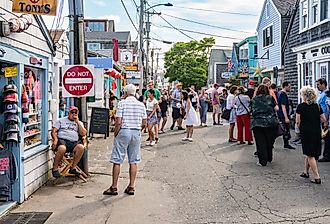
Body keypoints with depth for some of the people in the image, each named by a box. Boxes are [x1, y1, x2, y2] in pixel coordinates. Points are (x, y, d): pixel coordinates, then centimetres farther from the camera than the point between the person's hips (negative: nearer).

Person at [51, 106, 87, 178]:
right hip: (62, 140, -2)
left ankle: (73, 168, -18)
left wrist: (77, 122, 5)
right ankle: (55, 168, -18)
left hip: (74, 142, 2)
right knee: (62, 148, -38)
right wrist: (55, 139, -10)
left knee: (81, 147, -31)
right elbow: (54, 131, 10)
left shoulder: (79, 123, 24)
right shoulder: (61, 120, 19)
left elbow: (83, 133, 7)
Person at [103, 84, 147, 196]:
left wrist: (115, 134, -1)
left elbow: (118, 122, -12)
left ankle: (114, 187, 6)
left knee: (117, 161, 3)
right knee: (133, 161, 10)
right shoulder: (141, 105, 7)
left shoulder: (122, 103, -6)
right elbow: (144, 123, 6)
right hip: (137, 133, 4)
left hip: (124, 132, -4)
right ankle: (131, 187, 13)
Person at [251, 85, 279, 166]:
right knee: (269, 141, 15)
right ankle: (269, 158, 29)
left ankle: (263, 161, 3)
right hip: (270, 122, 0)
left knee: (260, 143, 3)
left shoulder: (254, 99, 8)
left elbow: (252, 111, 12)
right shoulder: (270, 98, 5)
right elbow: (276, 108, 5)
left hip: (257, 123, 0)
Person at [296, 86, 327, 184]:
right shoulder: (317, 106, 5)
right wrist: (325, 125, 28)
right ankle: (306, 172, 31)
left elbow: (298, 121, -7)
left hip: (306, 132, -5)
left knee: (310, 155, 0)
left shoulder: (301, 106, -8)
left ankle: (317, 177, -5)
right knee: (309, 153, 19)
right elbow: (324, 119, 6)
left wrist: (300, 128, 12)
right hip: (317, 132, 5)